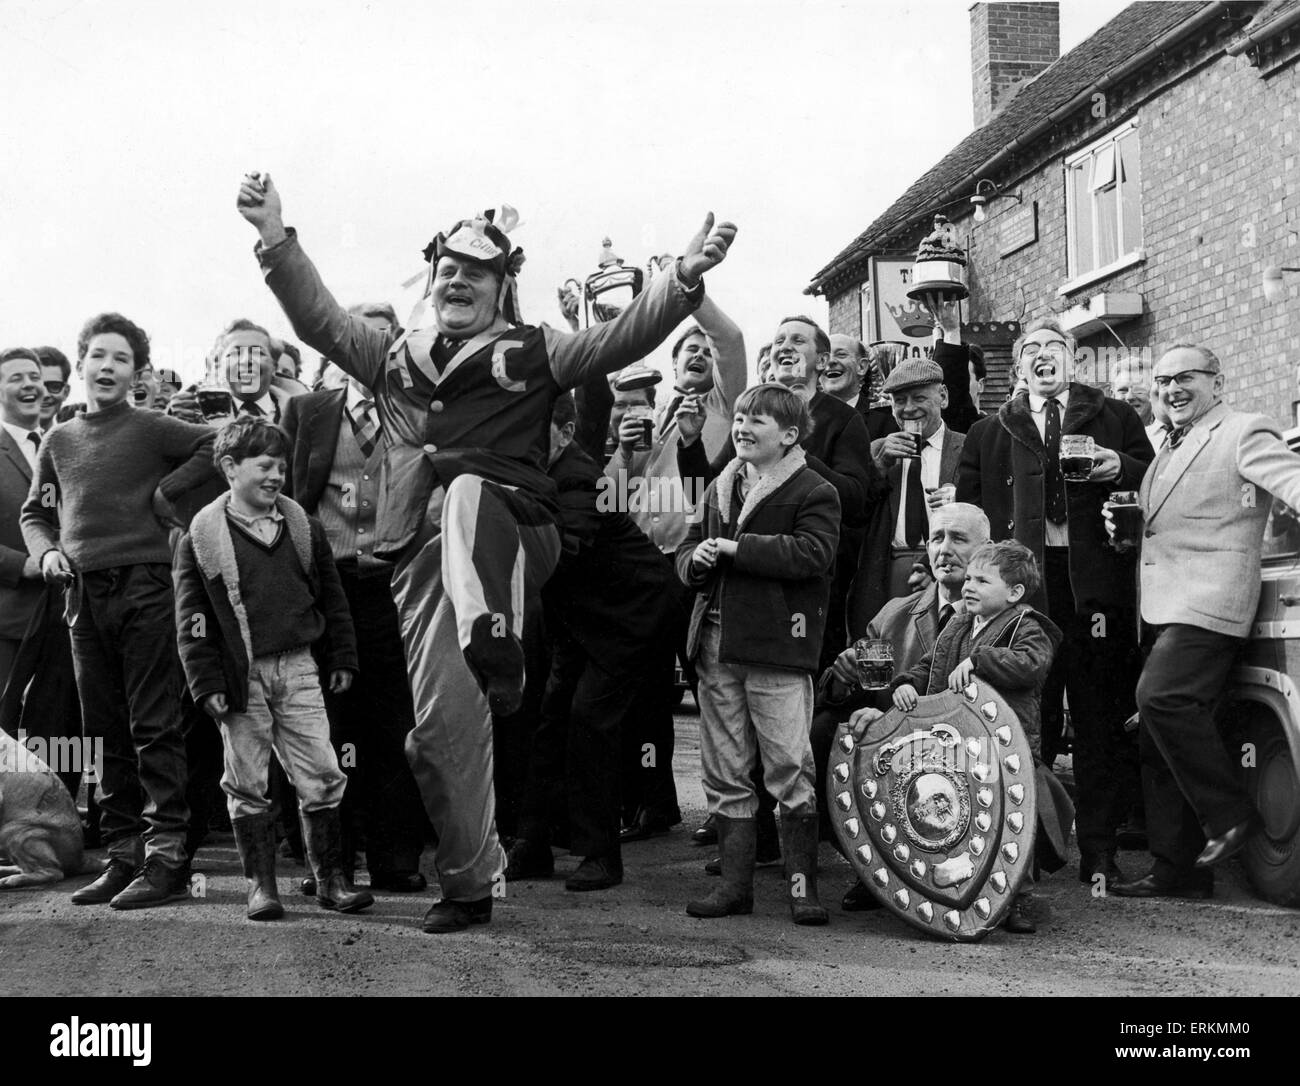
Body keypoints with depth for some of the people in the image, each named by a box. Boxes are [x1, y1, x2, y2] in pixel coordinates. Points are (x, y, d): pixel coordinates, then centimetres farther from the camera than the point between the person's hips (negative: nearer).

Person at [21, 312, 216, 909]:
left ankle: (167, 855, -3)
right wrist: (45, 551, 5)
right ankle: (123, 854, 16)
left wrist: (164, 491, -8)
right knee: (105, 731, 9)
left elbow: (221, 445, -9)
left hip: (143, 586, -5)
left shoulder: (151, 429, 1)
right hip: (83, 593, 6)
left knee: (154, 727, -6)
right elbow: (35, 512, 24)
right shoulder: (59, 440, 16)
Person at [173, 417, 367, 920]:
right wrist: (206, 683, -7)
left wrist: (342, 659, 11)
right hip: (241, 675, -2)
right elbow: (191, 620, -3)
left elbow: (332, 598, 13)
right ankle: (260, 884, 15)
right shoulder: (201, 537, -3)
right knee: (247, 784, 4)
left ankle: (330, 878, 12)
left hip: (298, 666, 2)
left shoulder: (303, 527, 6)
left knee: (321, 776, 2)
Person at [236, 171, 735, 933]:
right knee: (441, 719, -1)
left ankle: (496, 644, -61)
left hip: (509, 536, -3)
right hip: (425, 553, 3)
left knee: (466, 489, -38)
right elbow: (319, 320, 18)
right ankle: (471, 882, 14)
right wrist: (277, 239, 6)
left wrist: (686, 276, -13)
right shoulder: (396, 358, 24)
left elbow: (624, 338, 1)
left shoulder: (532, 355, 13)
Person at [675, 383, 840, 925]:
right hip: (716, 645, 7)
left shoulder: (814, 492, -2)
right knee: (724, 772, 9)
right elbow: (687, 551, 21)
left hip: (777, 644, -6)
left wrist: (735, 548, -17)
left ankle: (802, 884, 4)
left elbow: (811, 554, -18)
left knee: (790, 769, -6)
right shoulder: (719, 488, 18)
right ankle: (734, 883, 17)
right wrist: (696, 560, -3)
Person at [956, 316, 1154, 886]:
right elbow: (967, 512, 11)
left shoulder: (1115, 418, 15)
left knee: (1100, 716, -1)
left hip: (1096, 578, 0)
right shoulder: (988, 434, 16)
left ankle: (1099, 852, 6)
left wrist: (1121, 469, -8)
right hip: (1021, 582, 1)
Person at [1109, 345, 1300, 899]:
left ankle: (1228, 813, -9)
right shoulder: (1171, 447, 23)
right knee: (1158, 741, 7)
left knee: (1161, 696, -26)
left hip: (1209, 598, -9)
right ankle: (1177, 869, 13)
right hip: (1164, 605, 9)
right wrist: (1124, 522, 14)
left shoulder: (1243, 433, -3)